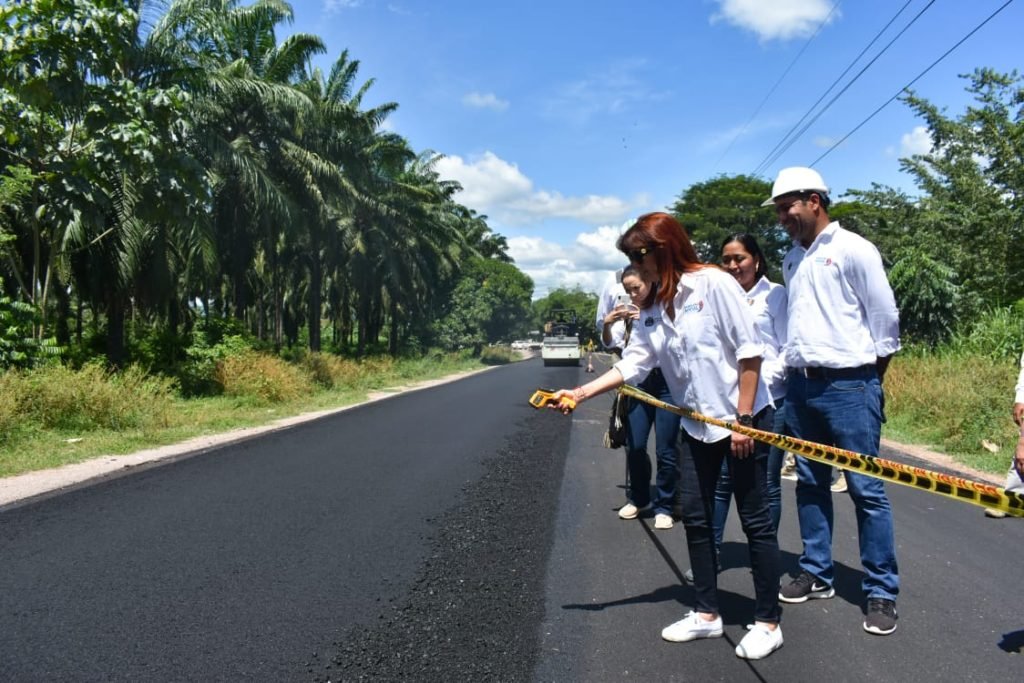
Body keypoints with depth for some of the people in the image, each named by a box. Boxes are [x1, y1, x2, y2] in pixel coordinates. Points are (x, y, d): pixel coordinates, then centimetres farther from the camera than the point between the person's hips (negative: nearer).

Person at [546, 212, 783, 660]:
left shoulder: (715, 284, -15)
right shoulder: (653, 309, 5)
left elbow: (749, 351, -16)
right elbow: (632, 364, 1)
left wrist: (743, 418, -17)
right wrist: (581, 393, -8)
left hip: (742, 417, -7)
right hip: (695, 425, 7)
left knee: (755, 520, 3)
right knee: (694, 517, 10)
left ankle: (768, 622, 17)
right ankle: (706, 614, 25)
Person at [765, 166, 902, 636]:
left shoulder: (852, 249, -6)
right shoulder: (792, 259, 13)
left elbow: (886, 318, -5)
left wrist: (869, 381, -1)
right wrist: (791, 366, 13)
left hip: (849, 386, -6)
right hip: (801, 385, 7)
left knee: (866, 489, -1)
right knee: (810, 484, 12)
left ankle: (881, 591, 10)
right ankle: (817, 573, 24)